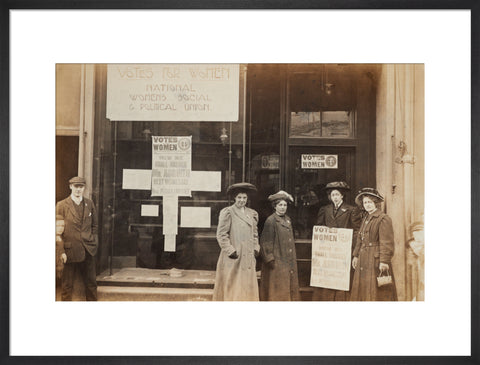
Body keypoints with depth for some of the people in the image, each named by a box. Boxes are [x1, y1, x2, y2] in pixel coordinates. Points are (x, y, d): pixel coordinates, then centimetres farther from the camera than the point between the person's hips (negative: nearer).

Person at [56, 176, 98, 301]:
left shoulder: (89, 203, 8)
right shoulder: (61, 205, -3)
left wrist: (93, 241, 7)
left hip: (88, 250, 3)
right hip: (70, 250, -3)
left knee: (91, 283, 11)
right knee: (67, 285, 6)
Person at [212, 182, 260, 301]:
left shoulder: (252, 214, 13)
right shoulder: (227, 212, -6)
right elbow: (221, 234, -9)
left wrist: (256, 249, 10)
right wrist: (230, 251, -13)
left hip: (248, 258, 6)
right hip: (232, 259, -6)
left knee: (248, 287, 7)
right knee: (232, 288, -2)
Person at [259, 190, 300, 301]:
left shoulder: (288, 219, 11)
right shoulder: (271, 220, -12)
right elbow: (266, 241, -13)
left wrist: (293, 260, 17)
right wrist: (270, 259, -16)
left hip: (289, 262, 8)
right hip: (277, 262, -8)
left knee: (290, 289, 11)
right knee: (277, 291, -1)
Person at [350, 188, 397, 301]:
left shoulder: (383, 219, -10)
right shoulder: (366, 219, 16)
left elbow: (386, 243, -15)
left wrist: (384, 261, -20)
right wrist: (356, 255, 16)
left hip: (376, 261, -8)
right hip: (364, 261, 8)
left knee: (376, 292, -4)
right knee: (362, 290, 10)